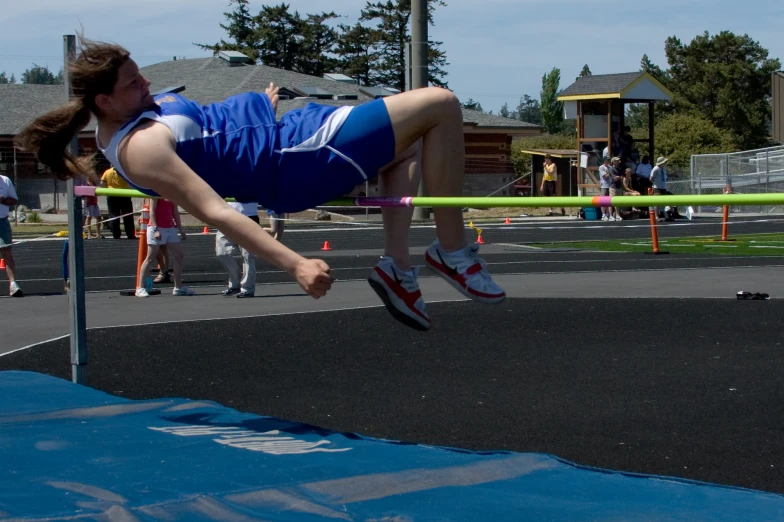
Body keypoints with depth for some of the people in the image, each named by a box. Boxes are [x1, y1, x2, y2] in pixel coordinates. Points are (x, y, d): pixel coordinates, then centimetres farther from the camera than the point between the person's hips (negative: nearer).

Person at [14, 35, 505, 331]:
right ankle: (453, 251, -3)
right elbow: (215, 211, -31)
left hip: (280, 131, 11)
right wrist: (294, 263, -37)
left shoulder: (129, 116, 6)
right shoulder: (142, 149, -24)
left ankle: (398, 267, 14)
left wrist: (261, 105, 37)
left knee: (407, 143, 27)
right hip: (296, 158, -11)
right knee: (441, 104, -12)